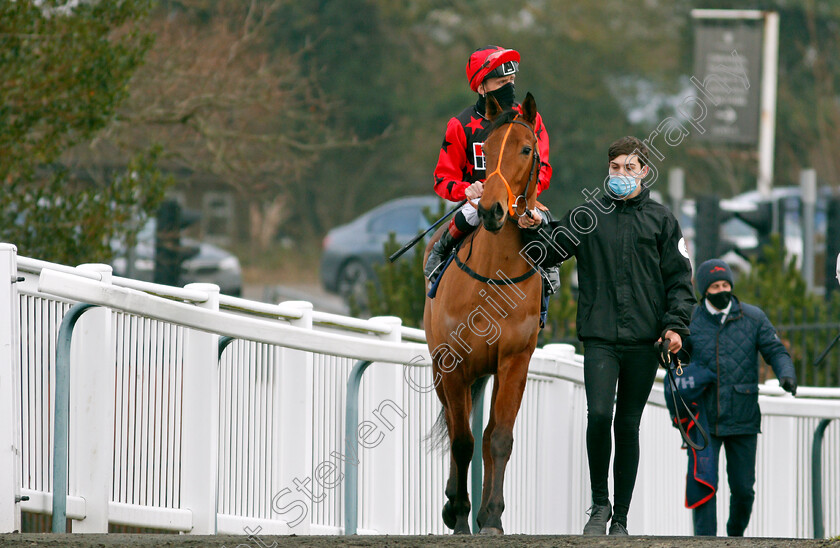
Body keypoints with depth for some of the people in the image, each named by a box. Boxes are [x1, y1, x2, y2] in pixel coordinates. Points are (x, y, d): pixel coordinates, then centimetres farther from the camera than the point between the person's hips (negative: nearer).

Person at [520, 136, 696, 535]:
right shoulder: (588, 216, 8)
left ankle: (621, 520, 12)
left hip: (643, 341, 1)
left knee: (628, 426, 5)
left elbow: (679, 280, 7)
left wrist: (675, 325, -6)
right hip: (600, 340, -1)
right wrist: (533, 226, -10)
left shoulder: (661, 220, 7)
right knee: (599, 415, -17)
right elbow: (547, 251, 10)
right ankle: (599, 504, 0)